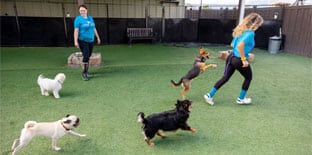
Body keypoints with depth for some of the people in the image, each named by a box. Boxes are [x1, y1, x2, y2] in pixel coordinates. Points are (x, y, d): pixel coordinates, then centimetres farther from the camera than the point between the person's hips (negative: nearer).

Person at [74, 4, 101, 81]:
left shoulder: (90, 18, 11)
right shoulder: (78, 19, -5)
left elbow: (94, 29, 19)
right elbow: (76, 31, -12)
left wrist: (98, 37, 20)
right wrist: (76, 41, -19)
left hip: (91, 40, 5)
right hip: (83, 41, -5)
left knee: (88, 57, 10)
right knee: (86, 56, -14)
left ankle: (86, 72, 23)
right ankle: (84, 73, -4)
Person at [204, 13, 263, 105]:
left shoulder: (241, 30, 12)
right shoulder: (250, 33, -16)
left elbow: (232, 44, 18)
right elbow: (240, 45, -31)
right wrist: (244, 59, -22)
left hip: (232, 57, 8)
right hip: (239, 60, -8)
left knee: (225, 78, 15)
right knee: (248, 78, 18)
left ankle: (209, 95, 14)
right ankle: (241, 99, 30)